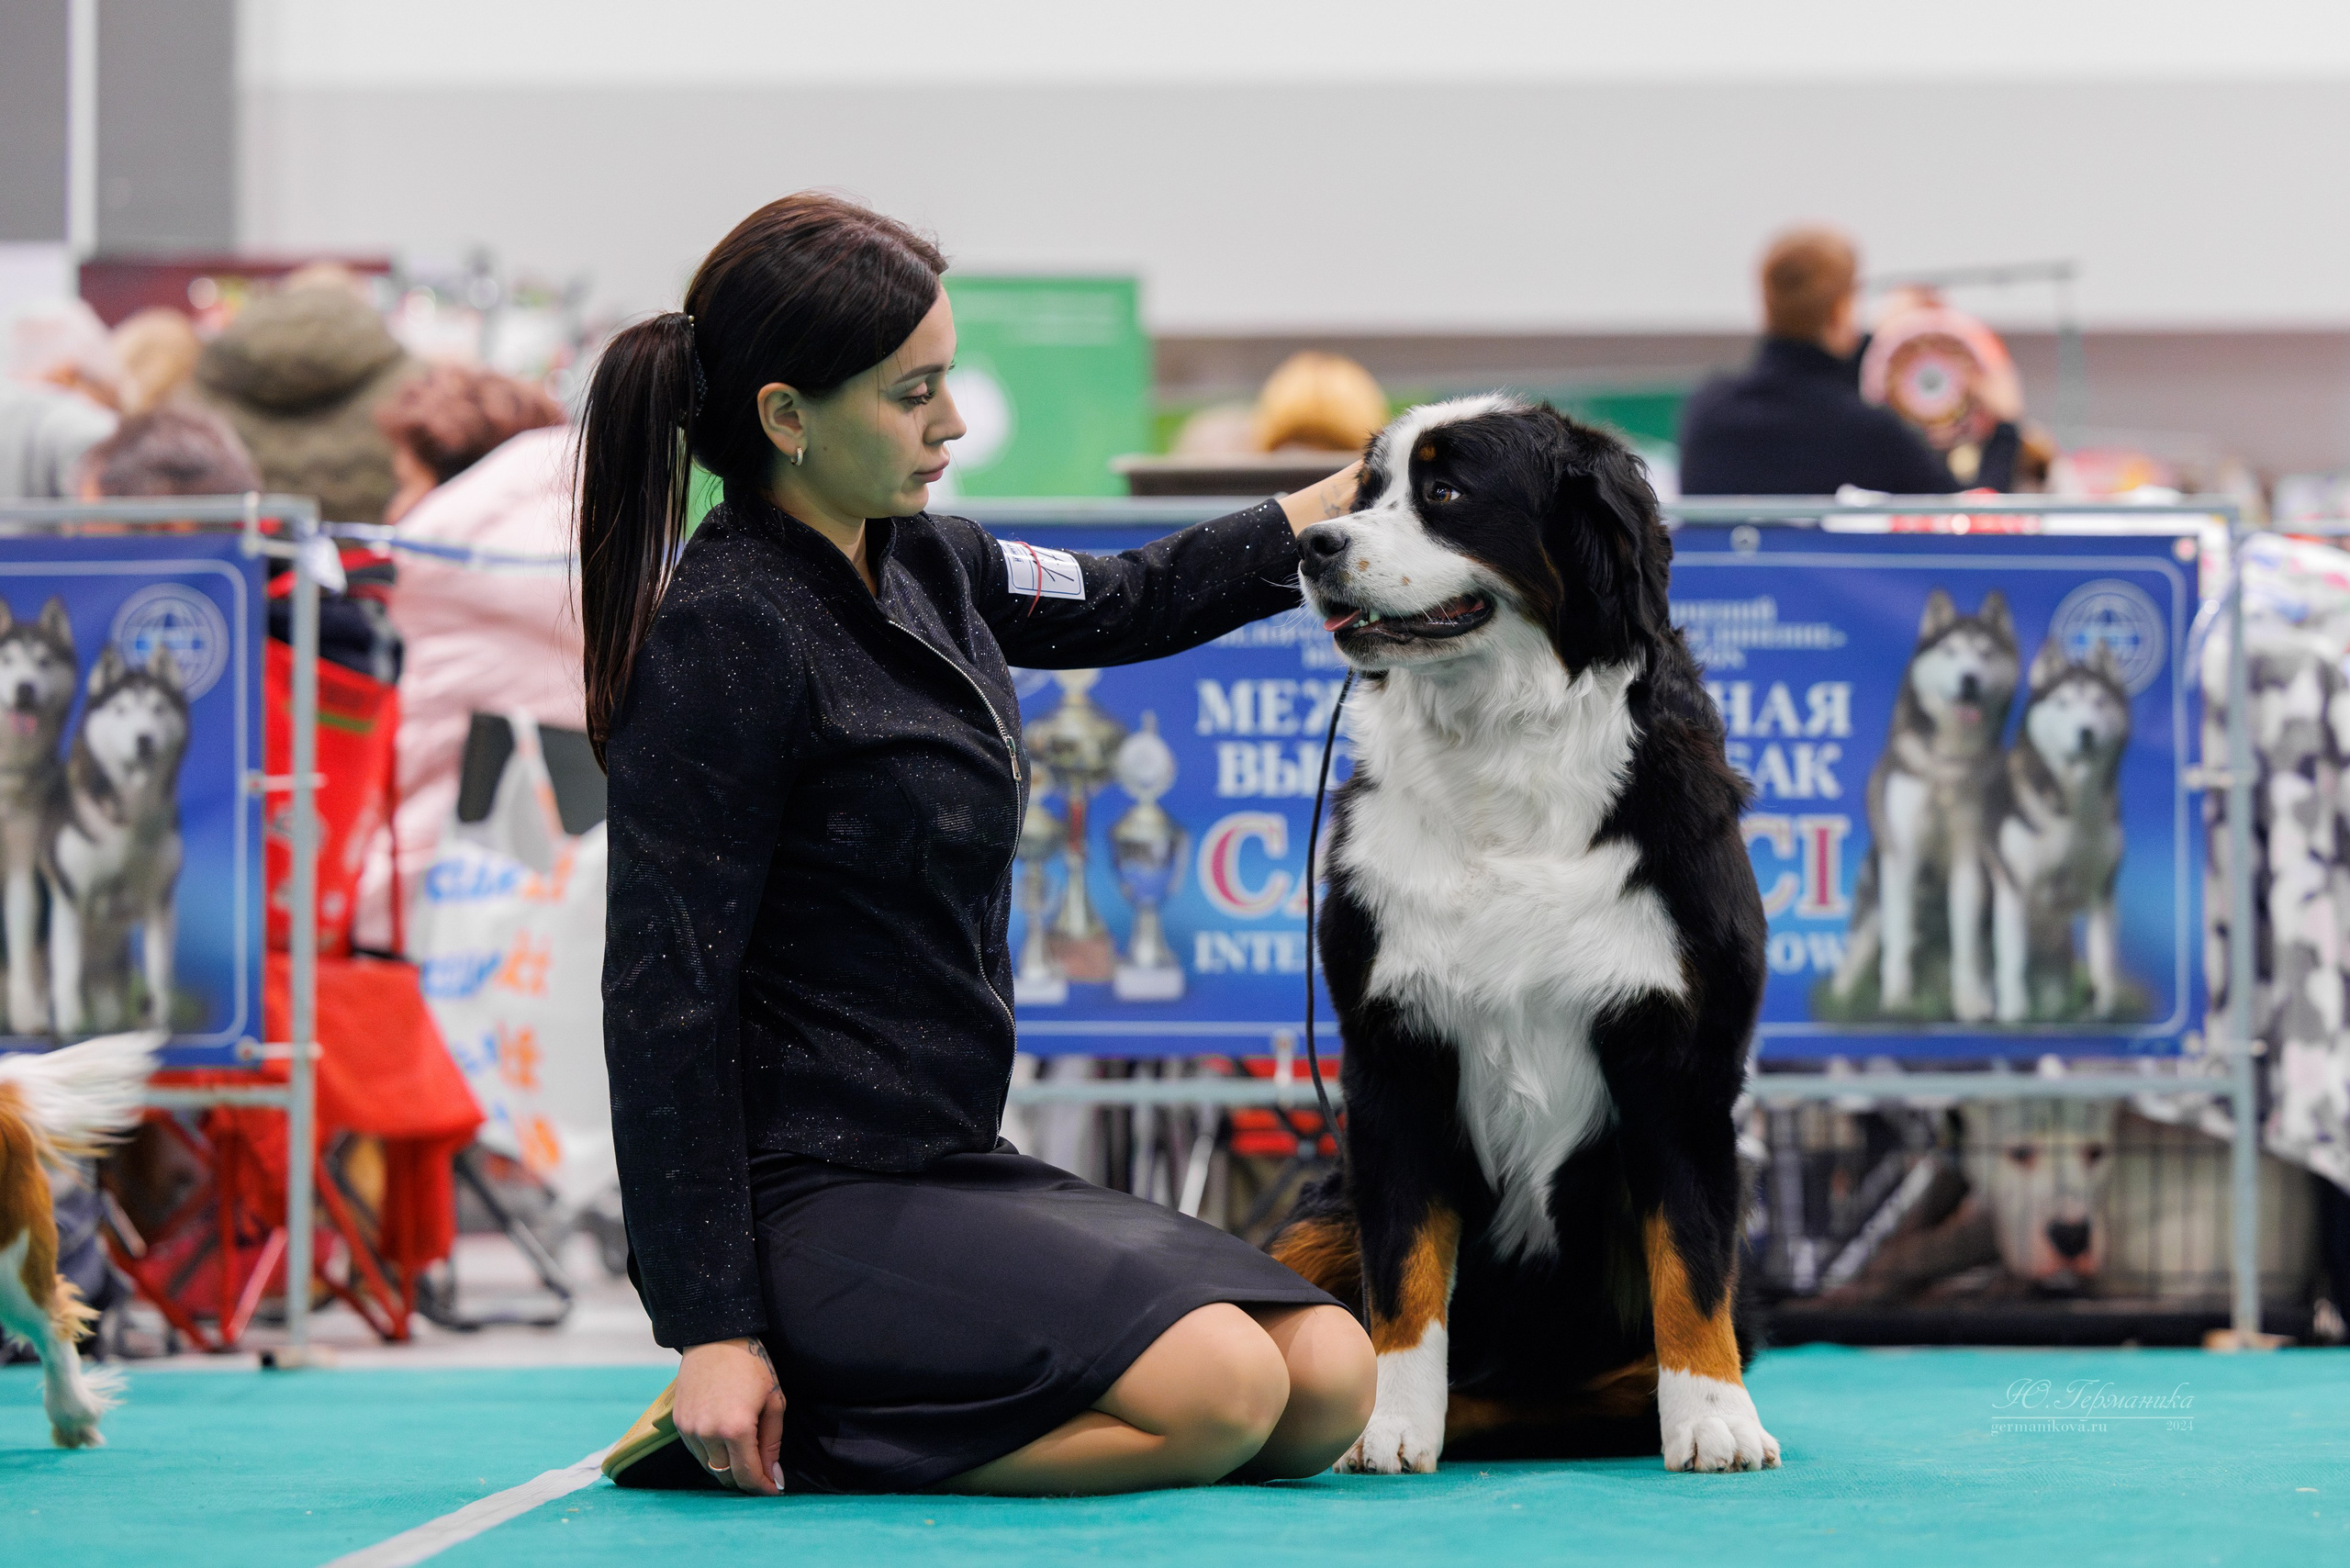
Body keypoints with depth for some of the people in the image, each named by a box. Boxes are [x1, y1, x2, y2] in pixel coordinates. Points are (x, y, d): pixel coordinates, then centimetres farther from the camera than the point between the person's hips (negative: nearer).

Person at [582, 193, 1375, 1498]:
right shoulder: (727, 635, -17)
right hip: (806, 1206, -10)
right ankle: (770, 1434, -9)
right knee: (1221, 1390, -23)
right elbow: (667, 998, -19)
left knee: (1329, 1385, 0)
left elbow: (1125, 601, 30)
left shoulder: (920, 565, 8)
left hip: (946, 1173, 10)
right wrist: (713, 1332, -21)